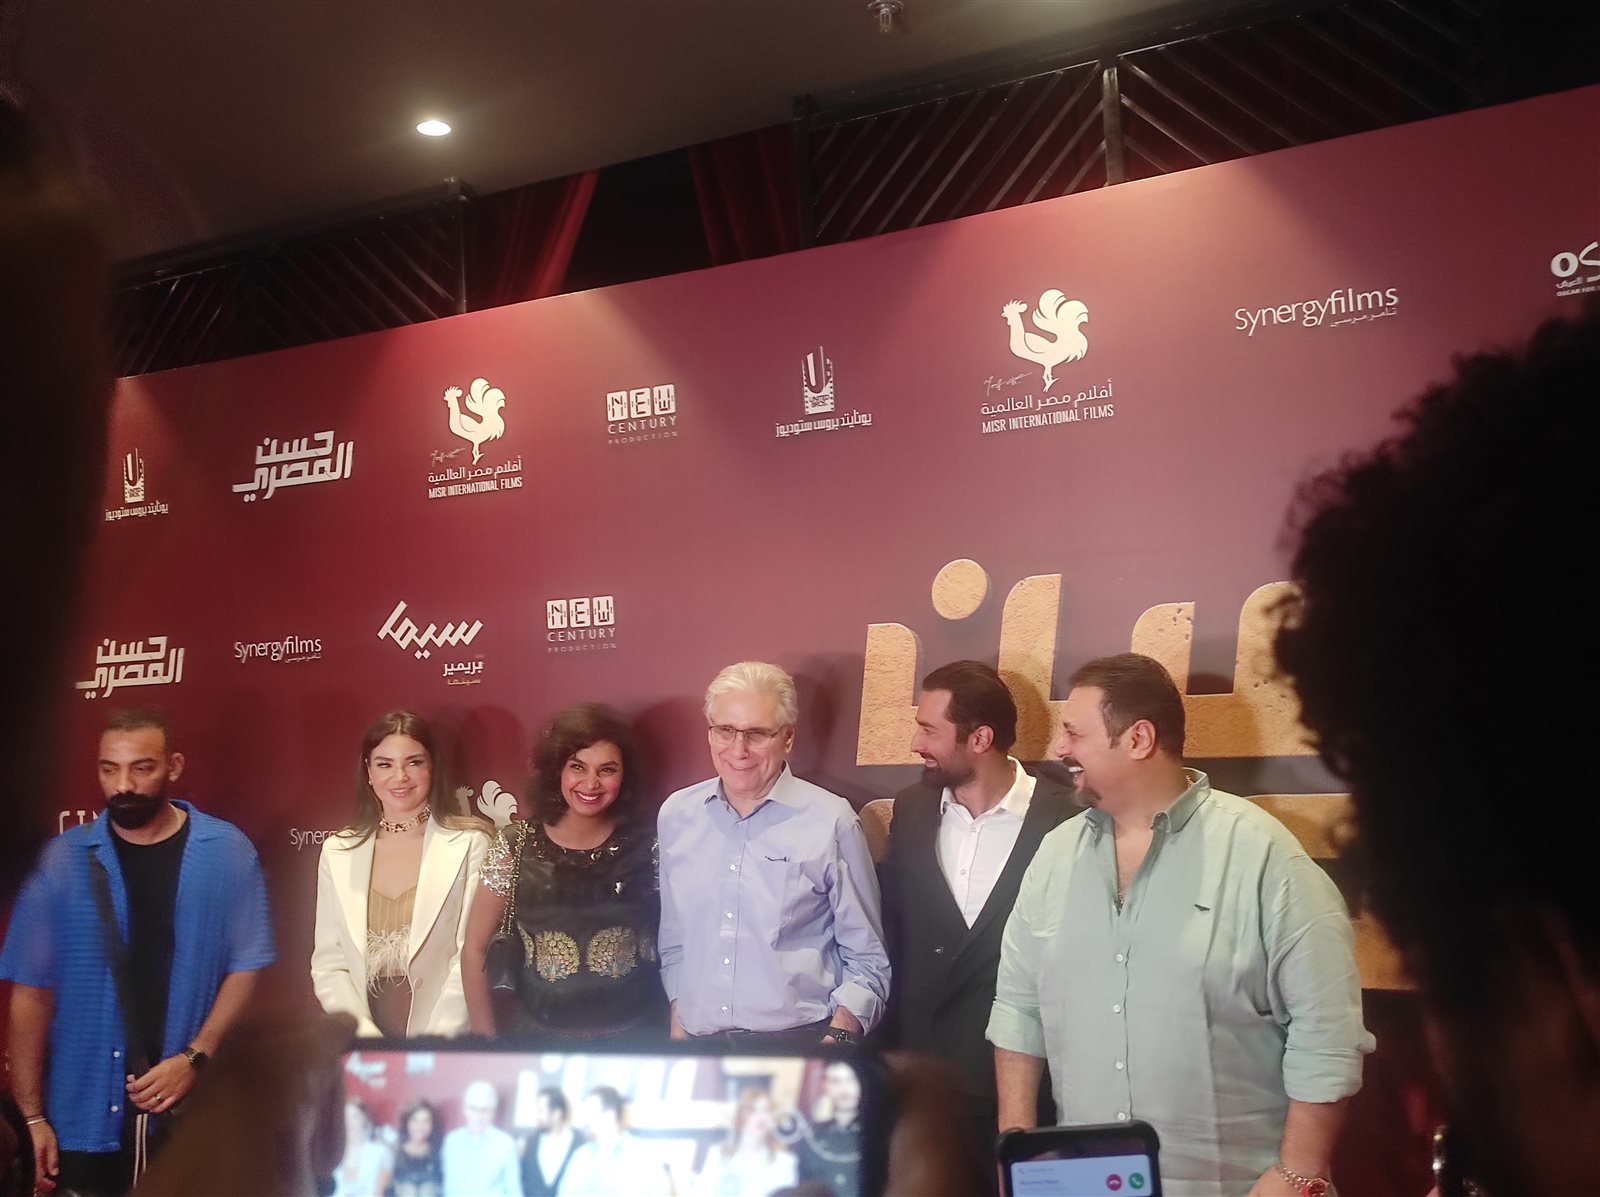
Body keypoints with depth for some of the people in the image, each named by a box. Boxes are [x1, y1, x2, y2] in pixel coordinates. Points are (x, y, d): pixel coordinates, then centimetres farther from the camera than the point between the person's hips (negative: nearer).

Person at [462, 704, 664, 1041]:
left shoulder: (648, 841, -7)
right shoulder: (517, 845, -7)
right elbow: (475, 949, -2)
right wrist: (487, 1040, -3)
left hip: (636, 1033, 0)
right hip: (540, 1033, 0)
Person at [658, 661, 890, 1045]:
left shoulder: (832, 822, -5)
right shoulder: (675, 815, 7)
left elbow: (866, 960, 0)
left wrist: (839, 1037, -12)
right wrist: (677, 1019, 10)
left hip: (799, 1042, 0)